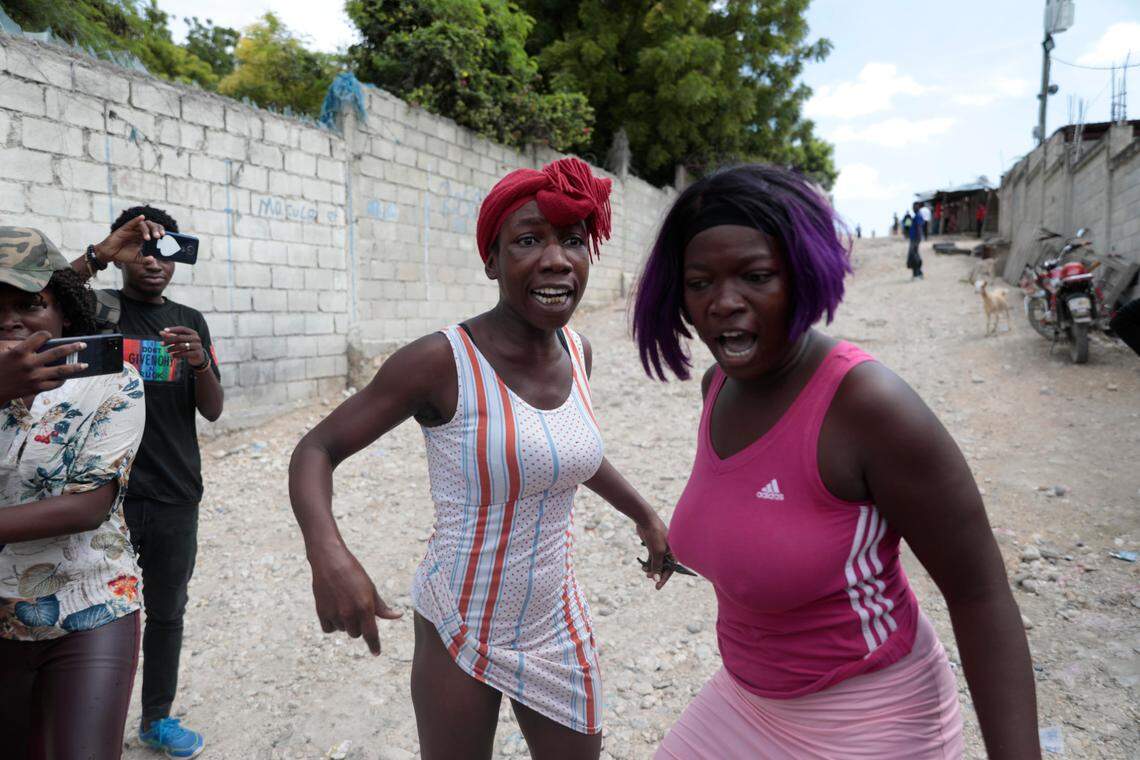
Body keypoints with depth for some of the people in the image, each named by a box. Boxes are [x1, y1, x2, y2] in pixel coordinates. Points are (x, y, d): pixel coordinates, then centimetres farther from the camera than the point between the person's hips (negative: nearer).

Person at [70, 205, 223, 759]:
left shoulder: (190, 321, 8)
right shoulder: (97, 309, 0)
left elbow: (212, 411, 3)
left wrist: (201, 363, -16)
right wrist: (98, 255, -28)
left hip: (176, 496, 3)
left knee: (166, 612, 13)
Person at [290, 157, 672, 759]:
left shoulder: (577, 353, -4)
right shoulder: (442, 362, -22)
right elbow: (316, 450, -16)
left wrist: (643, 514, 21)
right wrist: (328, 555, -34)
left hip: (558, 628, 5)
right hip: (460, 633, -5)